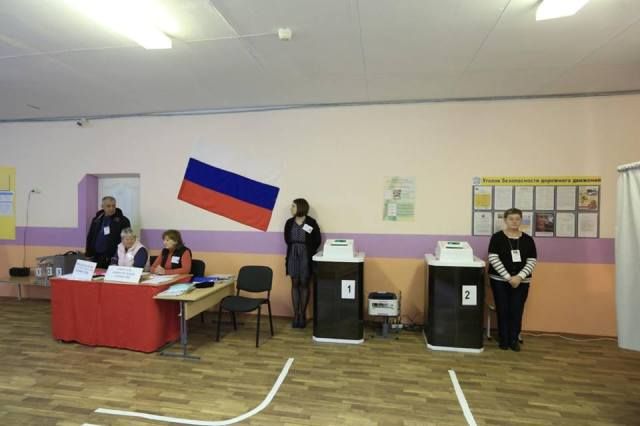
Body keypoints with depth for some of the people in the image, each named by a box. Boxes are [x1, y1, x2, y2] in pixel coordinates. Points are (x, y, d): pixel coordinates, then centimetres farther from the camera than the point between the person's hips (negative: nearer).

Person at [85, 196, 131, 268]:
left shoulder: (122, 220, -2)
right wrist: (89, 254, 9)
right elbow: (90, 238, 17)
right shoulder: (96, 220, 12)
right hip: (96, 257, 5)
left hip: (114, 258, -4)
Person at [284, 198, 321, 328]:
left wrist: (309, 252, -5)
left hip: (306, 255, -3)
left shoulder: (311, 222, -8)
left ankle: (303, 314, 15)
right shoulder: (289, 222, 3)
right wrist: (294, 248, 4)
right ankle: (296, 314, 14)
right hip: (293, 254, 3)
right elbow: (287, 239, 13)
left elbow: (317, 240, -3)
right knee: (295, 284, 6)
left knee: (305, 284, 4)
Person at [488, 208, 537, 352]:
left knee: (517, 311, 4)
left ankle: (514, 340, 21)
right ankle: (504, 340, 17)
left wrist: (519, 277, -13)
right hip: (500, 280, -2)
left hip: (521, 282, 2)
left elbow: (532, 261, 0)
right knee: (503, 310, 3)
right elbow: (493, 259, -11)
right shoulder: (497, 237, -4)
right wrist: (508, 277, -16)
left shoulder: (528, 240, 4)